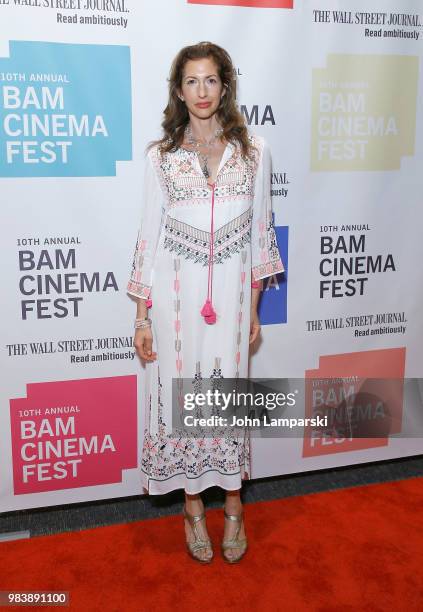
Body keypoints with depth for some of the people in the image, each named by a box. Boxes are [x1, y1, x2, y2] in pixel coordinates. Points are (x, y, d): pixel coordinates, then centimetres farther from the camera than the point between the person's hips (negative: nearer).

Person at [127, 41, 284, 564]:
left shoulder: (253, 151, 2)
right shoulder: (161, 155, -1)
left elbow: (259, 230, 7)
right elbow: (149, 235, 0)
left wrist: (254, 306, 8)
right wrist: (142, 316, -1)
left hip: (231, 291, 1)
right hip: (176, 293, 0)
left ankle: (233, 506, 29)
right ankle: (193, 507, 27)